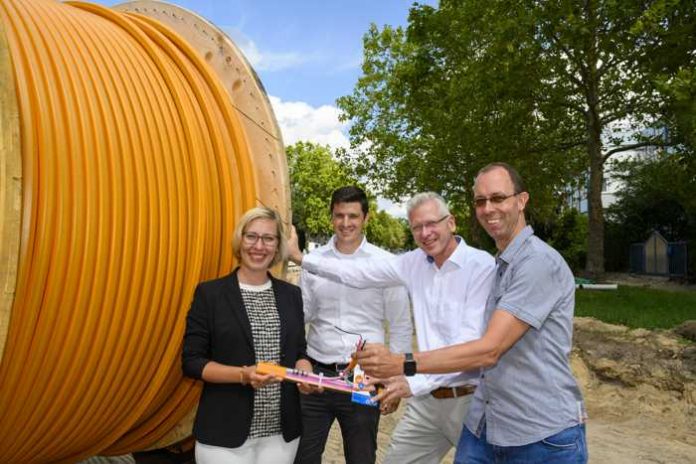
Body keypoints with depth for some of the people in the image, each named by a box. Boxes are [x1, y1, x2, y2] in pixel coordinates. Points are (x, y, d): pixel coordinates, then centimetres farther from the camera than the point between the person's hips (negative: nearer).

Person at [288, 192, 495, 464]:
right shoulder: (415, 262, 3)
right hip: (428, 398, 6)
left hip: (470, 399, -6)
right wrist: (301, 258, 8)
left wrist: (415, 382, -28)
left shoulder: (482, 266, -17)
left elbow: (472, 342, -23)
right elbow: (358, 274, 9)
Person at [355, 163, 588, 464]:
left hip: (545, 435, -7)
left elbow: (489, 350, -23)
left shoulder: (540, 262, -17)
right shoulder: (497, 265, 12)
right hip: (484, 426, 8)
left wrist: (402, 364, -27)